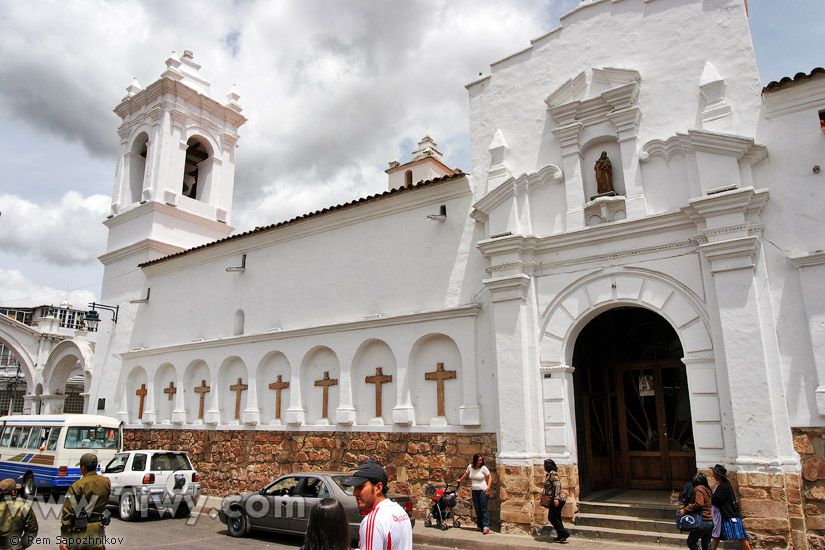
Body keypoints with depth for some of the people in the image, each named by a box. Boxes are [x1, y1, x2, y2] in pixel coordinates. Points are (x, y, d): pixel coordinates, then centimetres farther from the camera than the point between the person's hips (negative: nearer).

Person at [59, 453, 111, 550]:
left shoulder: (76, 486, -12)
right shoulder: (106, 482, -1)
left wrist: (63, 539, -9)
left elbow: (68, 512, -12)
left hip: (79, 531, -3)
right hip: (98, 530, 3)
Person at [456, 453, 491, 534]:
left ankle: (486, 527, -3)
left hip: (483, 491, -4)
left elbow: (489, 477, -3)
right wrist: (460, 480, 32)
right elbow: (466, 474, 19)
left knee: (484, 509, -7)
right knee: (477, 510, 9)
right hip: (474, 491, 5)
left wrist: (488, 487, -13)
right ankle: (479, 526, 19)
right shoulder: (470, 467, 0)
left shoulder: (483, 468, -10)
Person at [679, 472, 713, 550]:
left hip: (703, 522, -9)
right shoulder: (707, 489, 13)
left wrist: (685, 510, -20)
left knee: (690, 542, 1)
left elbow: (699, 504, -24)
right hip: (710, 521, 9)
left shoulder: (698, 489, -12)